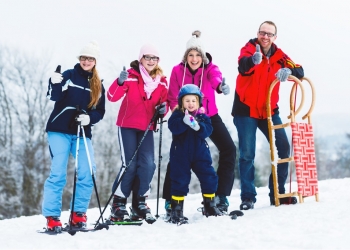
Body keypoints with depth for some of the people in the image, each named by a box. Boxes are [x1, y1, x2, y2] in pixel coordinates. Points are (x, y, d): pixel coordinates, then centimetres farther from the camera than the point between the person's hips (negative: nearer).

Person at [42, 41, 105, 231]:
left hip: (82, 133, 4)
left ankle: (79, 215, 4)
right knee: (58, 172, -11)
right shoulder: (69, 75, 2)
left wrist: (89, 118, -12)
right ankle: (52, 217, -8)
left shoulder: (98, 86, 12)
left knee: (87, 173, -8)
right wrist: (55, 85, -32)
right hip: (60, 131, -4)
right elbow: (54, 97, -11)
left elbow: (100, 112, 9)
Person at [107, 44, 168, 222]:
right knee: (129, 165, -10)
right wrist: (120, 83, -38)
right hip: (127, 126, -4)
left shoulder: (161, 82, 3)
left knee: (148, 164, -5)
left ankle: (140, 201, 11)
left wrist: (163, 108, -10)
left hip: (146, 128, 4)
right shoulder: (131, 76, -11)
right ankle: (118, 203, 3)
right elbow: (112, 97, -19)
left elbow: (164, 102, 14)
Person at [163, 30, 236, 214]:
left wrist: (220, 85, -61)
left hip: (210, 117, 0)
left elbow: (215, 76, -37)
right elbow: (173, 98, -7)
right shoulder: (178, 71, -10)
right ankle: (170, 200, 11)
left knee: (228, 149, -14)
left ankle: (221, 195, -2)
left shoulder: (209, 68, -12)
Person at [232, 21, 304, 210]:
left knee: (284, 148, -1)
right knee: (247, 154, -7)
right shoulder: (249, 48, -10)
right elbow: (243, 66, -32)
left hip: (269, 110, 5)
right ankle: (248, 197, 1)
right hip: (246, 109, -4)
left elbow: (299, 71, -6)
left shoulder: (278, 55, 4)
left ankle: (278, 193, 11)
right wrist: (253, 60, -56)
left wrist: (288, 71, -29)